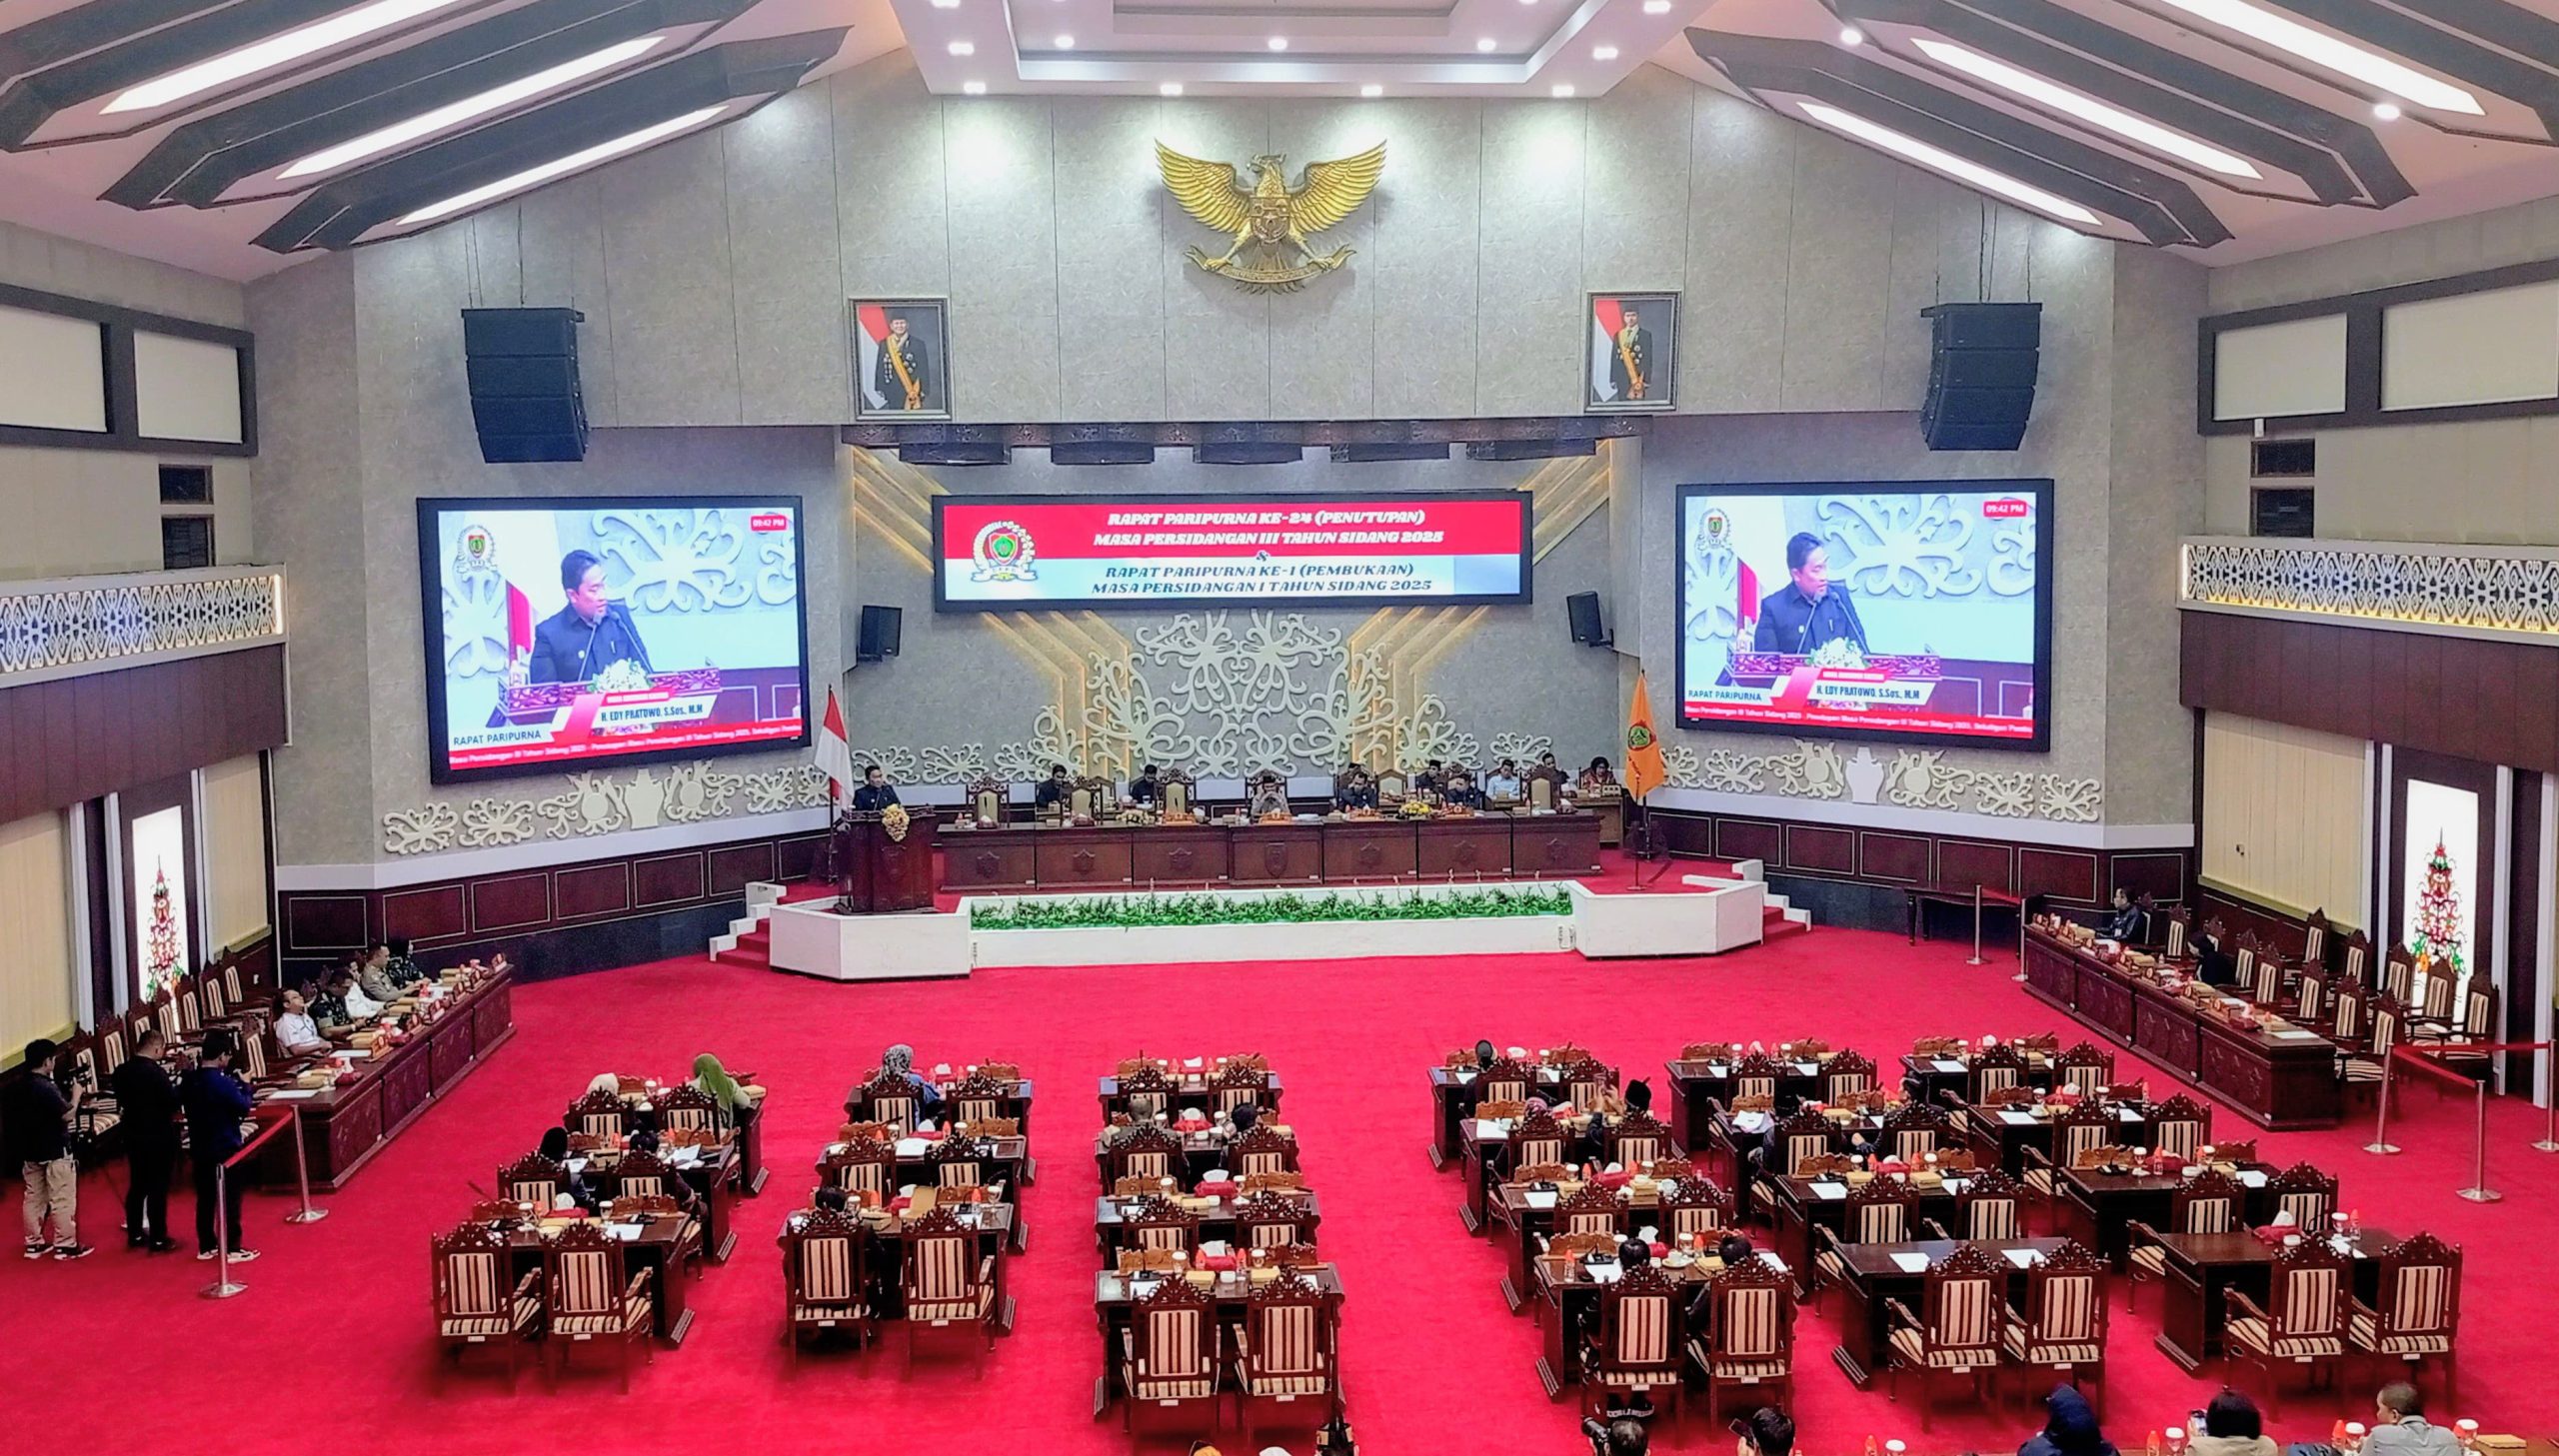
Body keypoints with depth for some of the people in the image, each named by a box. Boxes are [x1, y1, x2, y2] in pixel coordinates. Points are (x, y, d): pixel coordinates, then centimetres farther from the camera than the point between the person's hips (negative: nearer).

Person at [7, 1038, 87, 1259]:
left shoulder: (17, 1087, 5)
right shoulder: (45, 1088, -22)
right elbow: (67, 1115, -22)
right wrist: (76, 1094, -6)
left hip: (29, 1151, 8)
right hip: (55, 1151, -8)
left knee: (34, 1197, 15)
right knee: (62, 1199, -1)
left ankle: (34, 1243, 20)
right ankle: (66, 1245, 3)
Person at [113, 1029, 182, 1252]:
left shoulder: (122, 1071, 2)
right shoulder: (156, 1073, -21)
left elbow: (121, 1099, 14)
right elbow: (173, 1102, -19)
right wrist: (176, 1084, -1)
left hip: (133, 1135, 7)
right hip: (158, 1137, -7)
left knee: (136, 1186, 16)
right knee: (157, 1189, 0)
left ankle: (134, 1235, 23)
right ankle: (158, 1239, 5)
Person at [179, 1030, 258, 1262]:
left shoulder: (188, 1080, 0)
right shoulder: (223, 1083, -22)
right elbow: (244, 1108, -16)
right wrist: (244, 1086, 0)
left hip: (199, 1149, 7)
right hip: (226, 1148, -7)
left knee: (205, 1199, 15)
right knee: (230, 1200, 3)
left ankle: (206, 1246, 22)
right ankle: (232, 1249, 7)